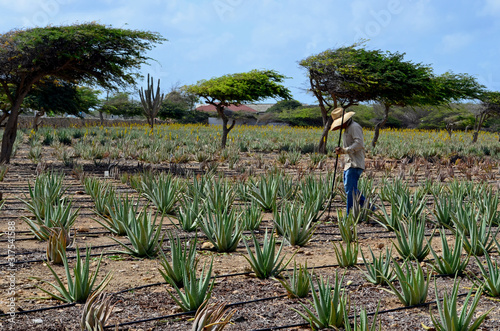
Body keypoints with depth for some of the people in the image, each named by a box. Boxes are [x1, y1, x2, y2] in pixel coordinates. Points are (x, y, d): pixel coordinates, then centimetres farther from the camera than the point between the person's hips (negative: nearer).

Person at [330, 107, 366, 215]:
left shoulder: (355, 127, -10)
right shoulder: (347, 129, 22)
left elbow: (359, 144, -22)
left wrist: (345, 150, -25)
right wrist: (341, 150, 7)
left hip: (355, 165, -11)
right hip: (349, 164, 11)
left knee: (350, 189, -11)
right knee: (350, 189, 13)